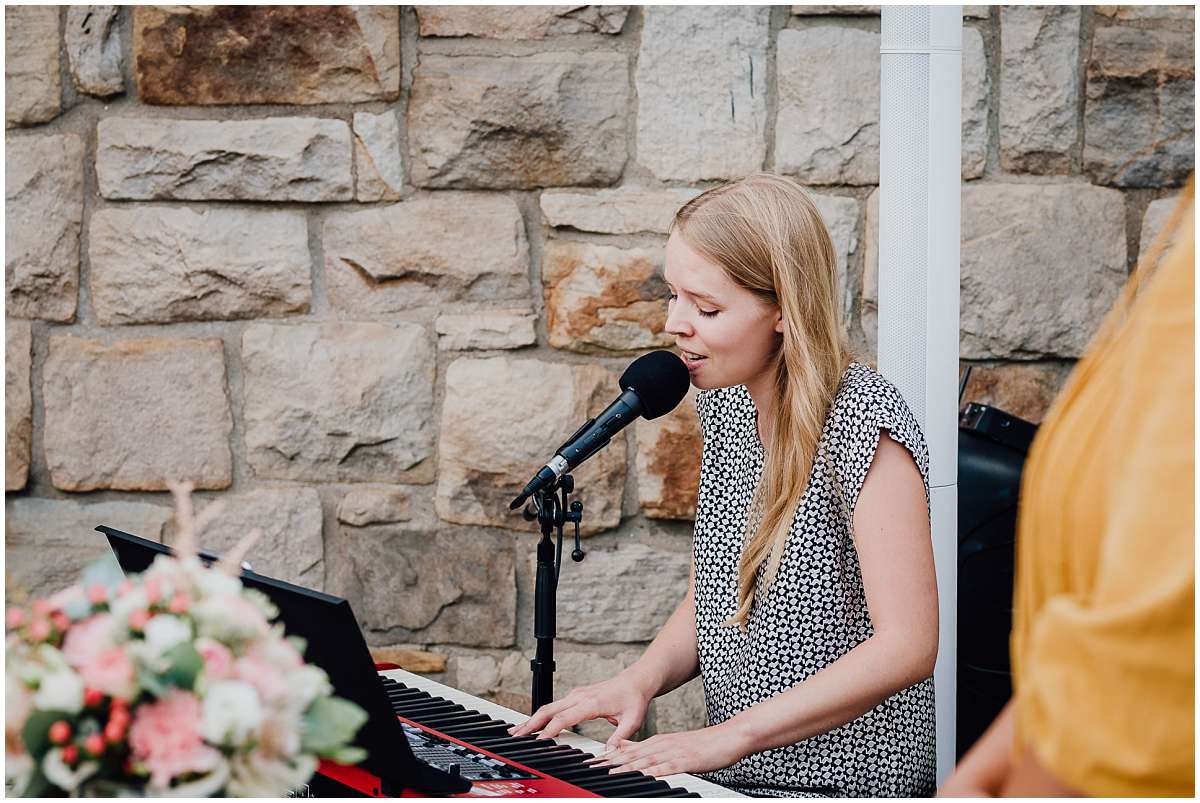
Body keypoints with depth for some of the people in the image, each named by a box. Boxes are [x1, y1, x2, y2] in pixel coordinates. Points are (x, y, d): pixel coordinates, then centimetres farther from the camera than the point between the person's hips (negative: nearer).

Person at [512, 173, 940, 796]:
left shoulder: (862, 422, -16)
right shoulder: (727, 402, 8)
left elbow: (907, 645, -22)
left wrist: (730, 735, -24)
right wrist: (643, 678, -4)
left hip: (842, 785, -7)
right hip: (733, 776, 7)